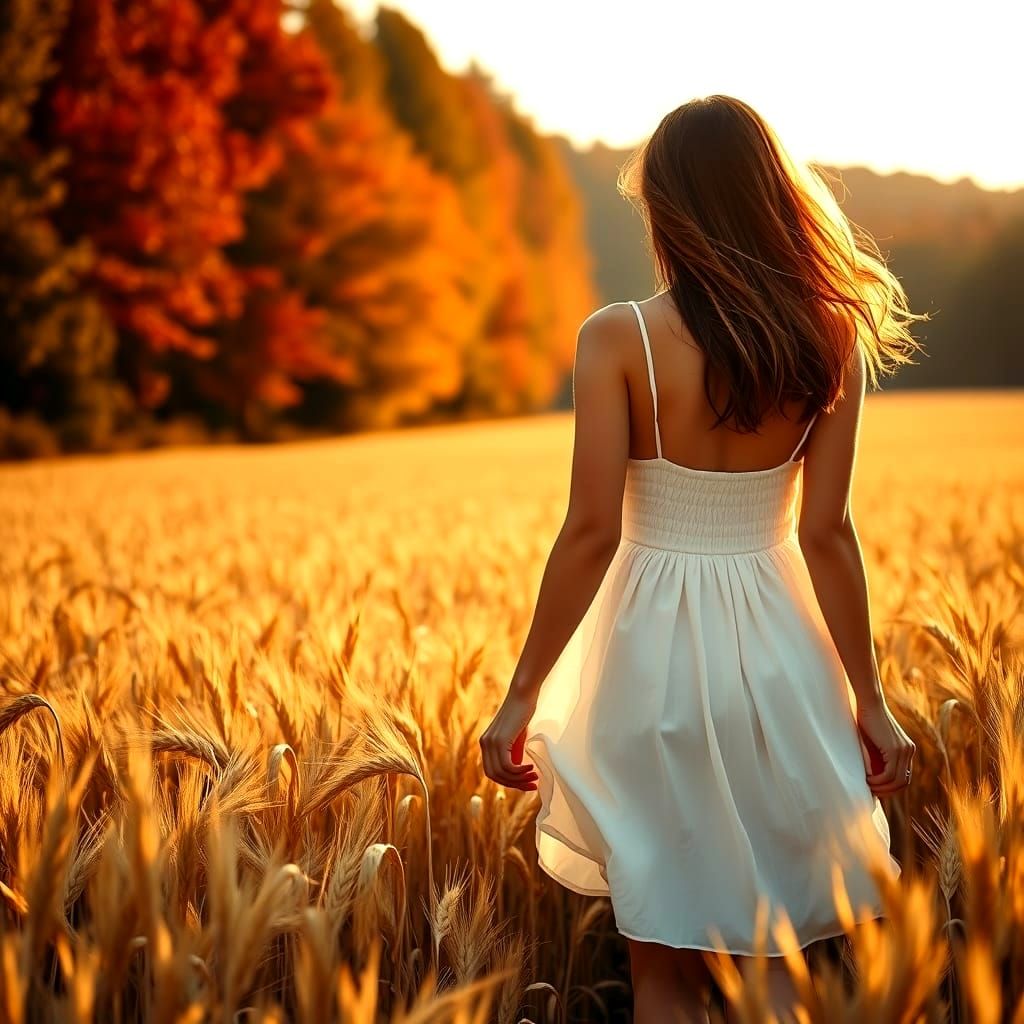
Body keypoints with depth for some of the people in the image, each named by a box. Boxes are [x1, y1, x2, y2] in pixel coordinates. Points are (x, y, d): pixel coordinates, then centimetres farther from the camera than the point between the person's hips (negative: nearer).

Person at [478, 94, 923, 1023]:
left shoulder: (618, 339, -12)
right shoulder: (830, 343, -3)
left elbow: (592, 531, -14)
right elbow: (826, 534, -4)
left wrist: (523, 696, -7)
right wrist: (869, 700, 5)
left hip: (656, 649, -3)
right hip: (775, 653, 3)